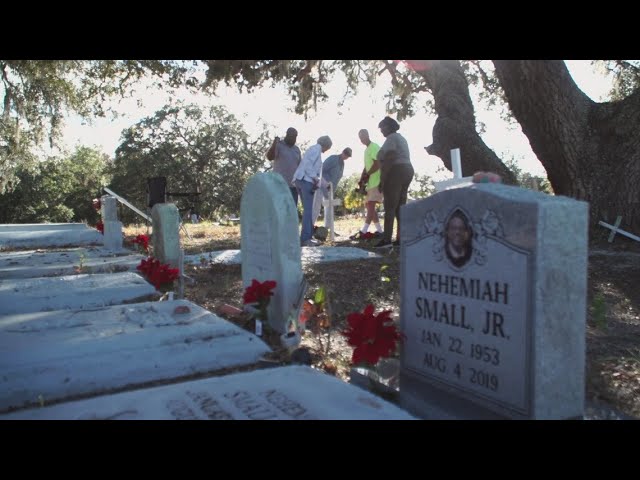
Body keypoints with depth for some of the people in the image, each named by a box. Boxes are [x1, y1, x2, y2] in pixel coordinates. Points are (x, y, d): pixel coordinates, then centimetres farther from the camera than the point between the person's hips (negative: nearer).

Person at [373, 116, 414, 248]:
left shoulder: (391, 138, -8)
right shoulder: (400, 138, 23)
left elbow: (388, 161, -18)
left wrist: (382, 180, -20)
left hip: (396, 173, -10)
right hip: (406, 171, 10)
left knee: (390, 206, -12)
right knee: (400, 206, 6)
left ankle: (386, 239, -17)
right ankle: (400, 238, 3)